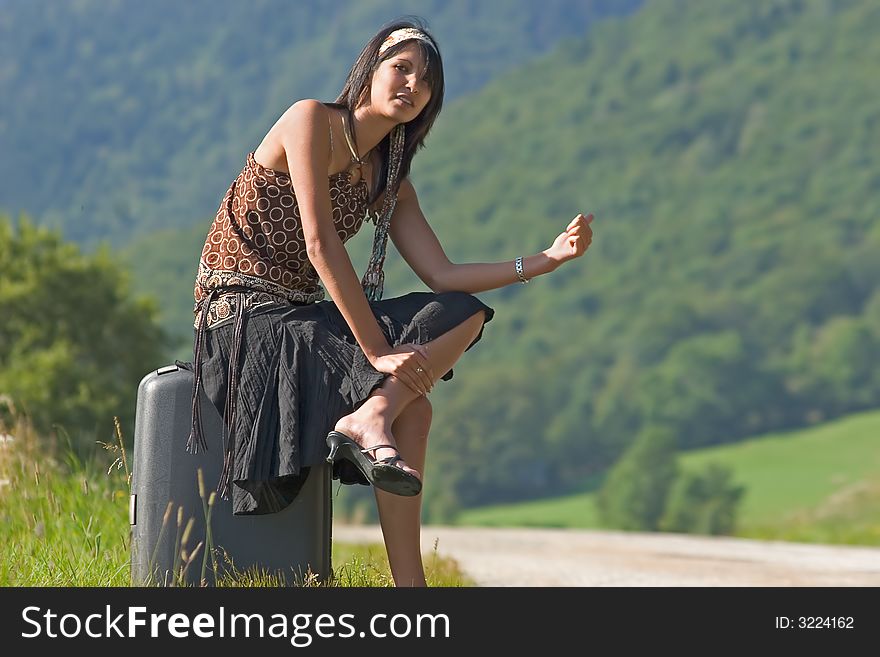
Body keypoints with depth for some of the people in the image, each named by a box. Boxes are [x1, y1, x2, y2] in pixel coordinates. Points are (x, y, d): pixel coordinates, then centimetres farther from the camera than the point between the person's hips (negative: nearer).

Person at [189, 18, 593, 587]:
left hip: (304, 317, 8)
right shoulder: (312, 120, -8)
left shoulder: (391, 181, 14)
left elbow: (443, 276, 6)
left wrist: (550, 258, -4)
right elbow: (320, 245, -17)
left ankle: (370, 415, -27)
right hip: (244, 313, -8)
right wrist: (377, 350, -22)